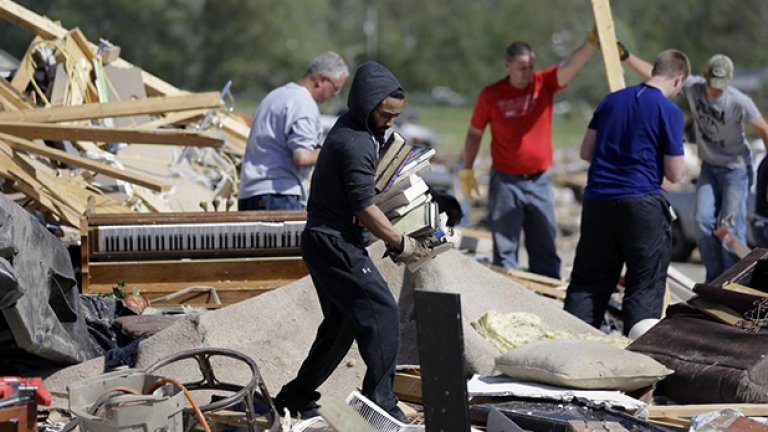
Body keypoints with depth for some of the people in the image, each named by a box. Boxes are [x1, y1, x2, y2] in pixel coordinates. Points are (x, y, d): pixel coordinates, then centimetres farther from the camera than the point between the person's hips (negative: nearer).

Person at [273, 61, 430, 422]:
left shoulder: (353, 128, 11)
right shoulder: (354, 144, -21)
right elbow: (365, 210, -20)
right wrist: (400, 244, -11)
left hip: (325, 242, 11)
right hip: (336, 244, -11)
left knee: (342, 323, 17)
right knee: (381, 312, -12)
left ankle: (296, 397, 25)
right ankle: (381, 402, -11)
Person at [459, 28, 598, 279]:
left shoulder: (545, 84, -4)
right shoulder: (491, 95, -5)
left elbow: (570, 66, -22)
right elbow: (474, 134, 6)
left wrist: (592, 42, -40)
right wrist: (467, 170, 6)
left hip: (539, 180, 2)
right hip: (505, 181, -2)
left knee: (545, 244, 9)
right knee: (505, 246, 2)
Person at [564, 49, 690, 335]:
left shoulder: (612, 100, 9)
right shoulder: (670, 111, -7)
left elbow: (586, 152, 13)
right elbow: (674, 174, -6)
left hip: (597, 200, 5)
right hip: (641, 204, -5)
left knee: (588, 281, 11)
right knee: (645, 288, 4)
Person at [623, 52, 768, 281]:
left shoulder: (740, 103, -25)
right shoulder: (693, 86, -13)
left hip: (736, 168, -5)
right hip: (709, 166, 5)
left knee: (730, 226, -11)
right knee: (704, 222, -2)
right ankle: (714, 280, 11)